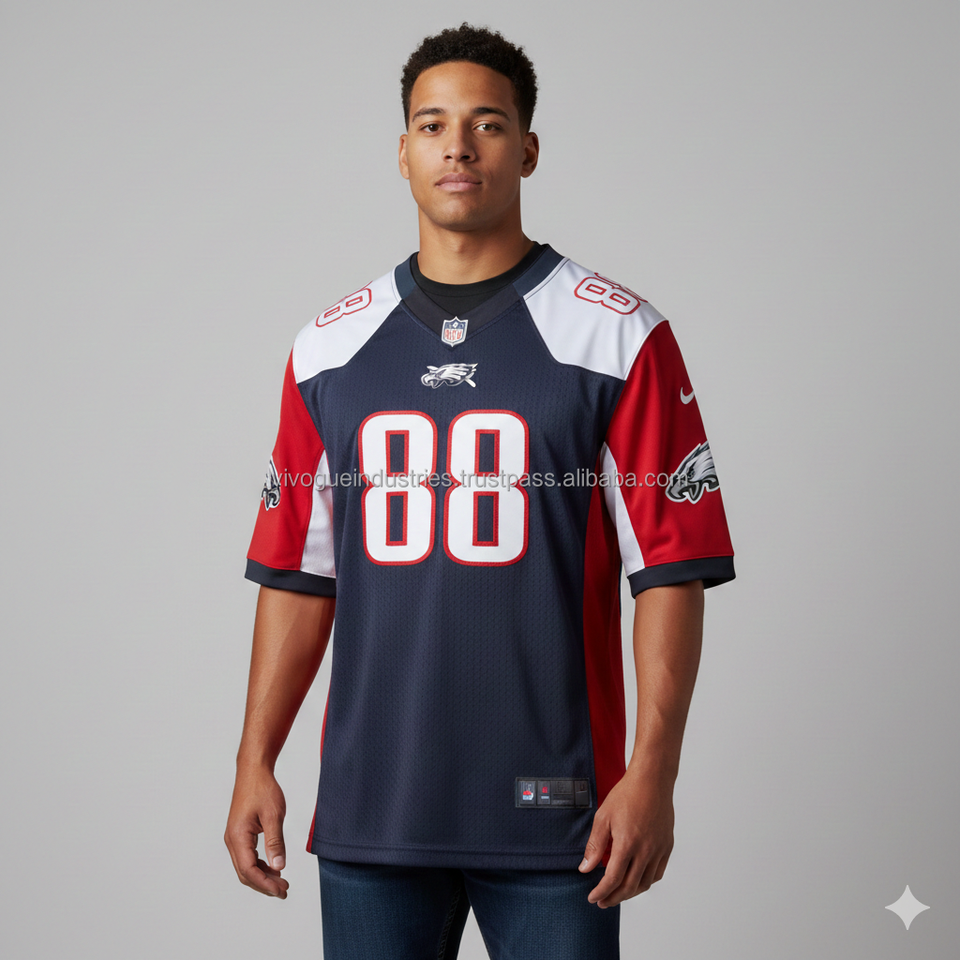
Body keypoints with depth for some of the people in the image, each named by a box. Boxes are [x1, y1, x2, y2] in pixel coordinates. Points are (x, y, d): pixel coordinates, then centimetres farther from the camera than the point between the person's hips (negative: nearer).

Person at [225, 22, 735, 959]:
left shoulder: (619, 337, -2)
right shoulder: (329, 348, 9)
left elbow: (672, 567, -5)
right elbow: (297, 571, 11)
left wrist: (651, 773, -13)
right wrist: (255, 760, 6)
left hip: (552, 814, -3)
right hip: (368, 807, 3)